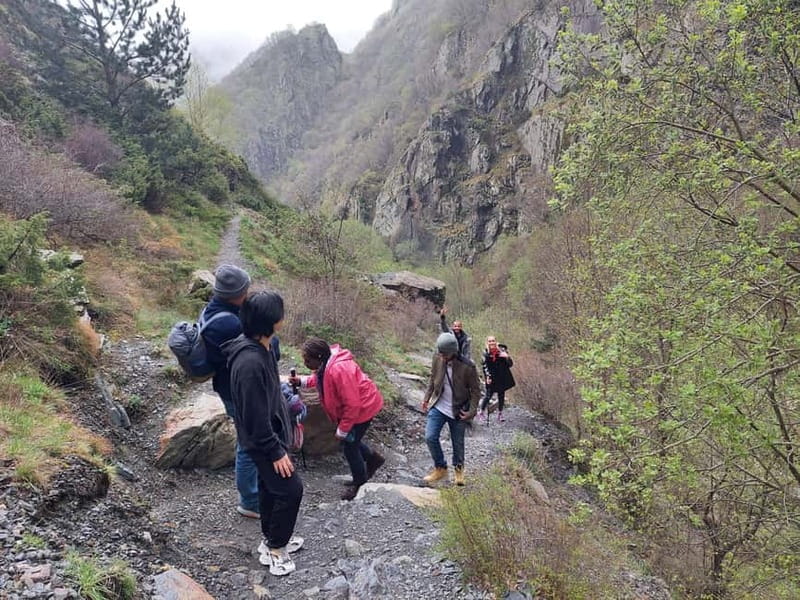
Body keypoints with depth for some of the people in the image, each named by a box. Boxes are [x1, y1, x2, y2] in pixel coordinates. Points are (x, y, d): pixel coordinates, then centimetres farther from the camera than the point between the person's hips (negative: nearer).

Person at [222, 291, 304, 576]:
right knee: (290, 488, 1)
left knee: (270, 486, 22)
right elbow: (256, 415, -28)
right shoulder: (250, 362, -34)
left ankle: (272, 538, 40)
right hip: (263, 440, -9)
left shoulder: (262, 347, -3)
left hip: (273, 432, 9)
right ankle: (274, 548, 19)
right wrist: (276, 451, -19)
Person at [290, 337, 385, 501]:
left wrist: (342, 429, -20)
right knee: (350, 438, 19)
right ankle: (373, 458, 41)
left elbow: (352, 404, -32)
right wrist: (302, 381, -3)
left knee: (349, 444, 2)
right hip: (352, 404, 9)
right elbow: (321, 378, 16)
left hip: (364, 406, -9)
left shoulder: (339, 370, -37)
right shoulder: (326, 364, -8)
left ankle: (359, 481, 25)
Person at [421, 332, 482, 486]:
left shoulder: (467, 367, -20)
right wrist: (427, 397, 5)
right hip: (438, 407, 3)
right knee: (430, 437, -10)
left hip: (458, 411, -3)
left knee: (458, 442, 12)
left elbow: (475, 390, -9)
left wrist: (472, 411, -14)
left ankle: (459, 468, 41)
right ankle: (440, 468, 12)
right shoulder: (437, 360, -9)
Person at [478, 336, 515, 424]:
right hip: (491, 379, -1)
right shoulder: (486, 353, -7)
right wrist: (487, 377, -11)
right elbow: (484, 366, -1)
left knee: (501, 395, 10)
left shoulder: (502, 350, -9)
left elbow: (510, 364, -7)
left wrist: (507, 357, -27)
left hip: (502, 378, 1)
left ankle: (500, 414, 27)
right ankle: (481, 412, 18)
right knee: (488, 395, -2)